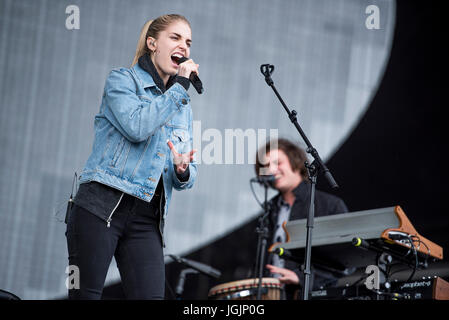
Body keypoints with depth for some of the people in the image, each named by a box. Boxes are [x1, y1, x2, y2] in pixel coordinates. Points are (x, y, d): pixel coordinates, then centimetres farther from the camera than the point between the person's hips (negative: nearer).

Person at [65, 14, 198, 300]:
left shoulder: (183, 106, 23)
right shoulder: (123, 80, 6)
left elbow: (187, 176, 19)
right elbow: (136, 126, -15)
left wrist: (183, 171, -6)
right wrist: (179, 87, -6)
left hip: (147, 220, 5)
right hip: (103, 206, -5)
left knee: (150, 296, -10)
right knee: (86, 294, -7)